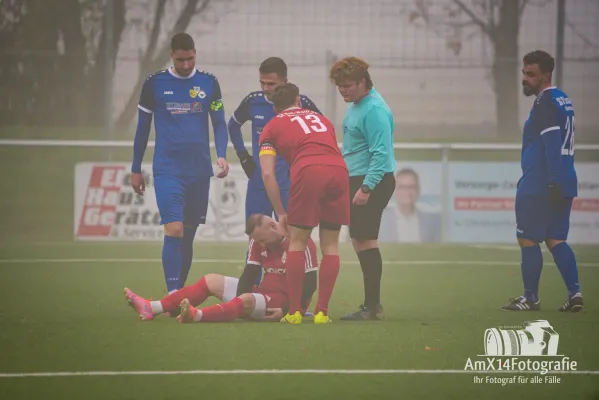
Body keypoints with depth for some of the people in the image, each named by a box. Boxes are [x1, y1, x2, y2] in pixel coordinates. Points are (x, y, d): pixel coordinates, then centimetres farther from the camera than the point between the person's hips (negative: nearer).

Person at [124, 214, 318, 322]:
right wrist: (239, 304, -15)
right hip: (263, 292, 8)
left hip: (285, 301, -8)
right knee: (211, 281, 3)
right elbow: (249, 274, 2)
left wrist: (287, 310, -25)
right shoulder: (259, 241, 6)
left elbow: (309, 283, -18)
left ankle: (197, 315, -65)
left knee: (247, 300, -38)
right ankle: (151, 308, -9)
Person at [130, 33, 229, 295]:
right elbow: (143, 128, 8)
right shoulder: (154, 84, 1)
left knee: (189, 233, 9)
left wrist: (221, 155, -11)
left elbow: (219, 124, 8)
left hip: (199, 171, 3)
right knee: (174, 230, -16)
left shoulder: (208, 83, 5)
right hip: (167, 170, -3)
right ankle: (173, 294, -18)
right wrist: (136, 170, 10)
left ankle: (180, 292, 20)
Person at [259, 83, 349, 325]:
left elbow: (268, 174, 12)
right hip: (339, 170, 3)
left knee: (297, 243, 10)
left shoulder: (272, 127, 21)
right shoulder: (321, 119, 33)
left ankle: (294, 312, 8)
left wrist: (280, 212, 17)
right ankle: (322, 312, 10)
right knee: (330, 245, 13)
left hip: (308, 173, -3)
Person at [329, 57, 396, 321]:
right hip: (357, 180, 10)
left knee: (365, 241, -10)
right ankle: (372, 303, 18)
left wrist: (366, 188, -27)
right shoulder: (355, 105, 14)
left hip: (373, 181, -10)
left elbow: (381, 153, -23)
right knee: (359, 241, 12)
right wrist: (349, 182, 23)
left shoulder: (374, 110, -18)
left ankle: (372, 306, -8)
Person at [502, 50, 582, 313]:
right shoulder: (563, 100, 16)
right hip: (563, 185, 9)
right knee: (555, 240, 9)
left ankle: (530, 298, 3)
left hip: (539, 187, -9)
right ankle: (574, 293, -1)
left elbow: (552, 145, -21)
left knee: (528, 240, 0)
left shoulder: (545, 103, -13)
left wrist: (552, 183, -23)